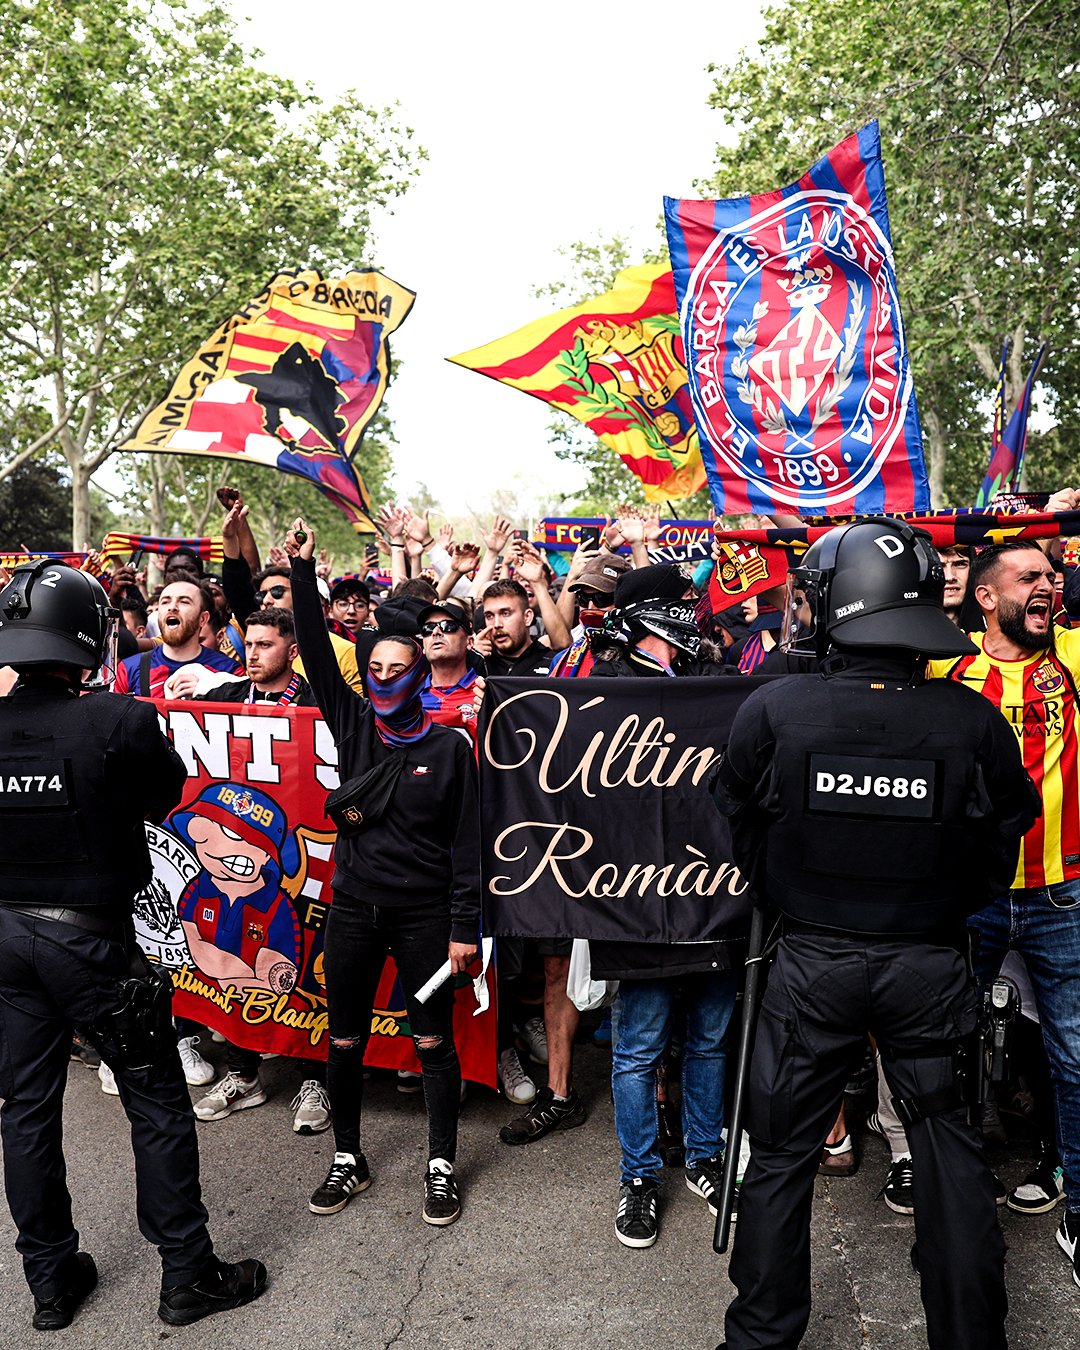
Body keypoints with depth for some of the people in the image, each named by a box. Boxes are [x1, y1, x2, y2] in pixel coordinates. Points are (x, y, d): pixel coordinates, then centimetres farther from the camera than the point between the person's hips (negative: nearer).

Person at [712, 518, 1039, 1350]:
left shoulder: (772, 711, -16)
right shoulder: (976, 723, -13)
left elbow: (745, 839, -1)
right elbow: (997, 859, 0)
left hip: (812, 961, -1)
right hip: (932, 963, 1)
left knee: (781, 1153, 15)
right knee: (951, 1153, 19)